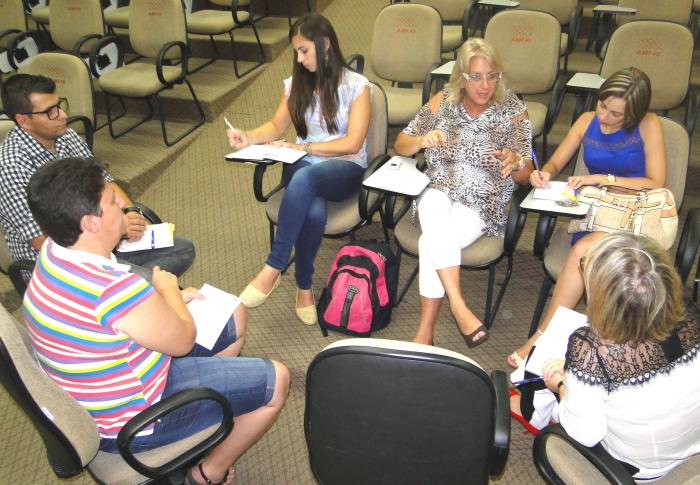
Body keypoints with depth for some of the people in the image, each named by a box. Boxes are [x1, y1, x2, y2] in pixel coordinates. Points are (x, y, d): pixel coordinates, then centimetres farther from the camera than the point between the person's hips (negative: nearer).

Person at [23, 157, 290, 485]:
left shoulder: (55, 253, -8)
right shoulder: (117, 290, -37)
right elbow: (183, 340, -19)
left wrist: (171, 299, 1)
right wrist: (168, 289, -2)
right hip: (133, 420, -9)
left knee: (234, 317, 17)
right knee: (276, 380, -3)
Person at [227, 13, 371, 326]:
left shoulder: (356, 86, -3)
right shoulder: (296, 83, 11)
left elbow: (352, 143, -10)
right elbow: (276, 127, 13)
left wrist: (302, 147, -14)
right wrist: (248, 137, -8)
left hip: (346, 169, -3)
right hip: (304, 166, 3)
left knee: (305, 177, -41)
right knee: (314, 211, -36)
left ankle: (274, 267, -34)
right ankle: (304, 287, -20)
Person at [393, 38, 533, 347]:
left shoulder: (513, 111, 1)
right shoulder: (443, 101, 5)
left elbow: (525, 175, 1)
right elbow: (400, 145, 8)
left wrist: (516, 162, -23)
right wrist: (422, 140, -15)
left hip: (482, 204, -2)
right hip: (438, 192, 2)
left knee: (430, 242, -30)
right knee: (435, 205, -35)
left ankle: (425, 332, -21)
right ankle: (459, 307, -36)